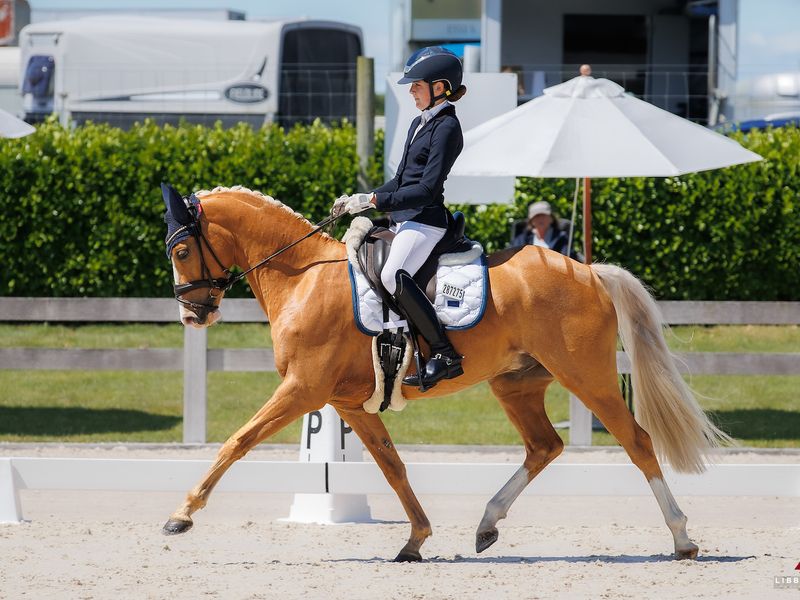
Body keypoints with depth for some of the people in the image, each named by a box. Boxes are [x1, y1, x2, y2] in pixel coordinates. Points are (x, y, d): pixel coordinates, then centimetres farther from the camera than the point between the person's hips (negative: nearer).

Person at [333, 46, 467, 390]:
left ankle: (445, 355, -29)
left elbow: (427, 189, -18)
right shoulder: (420, 123, 19)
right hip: (403, 219, 11)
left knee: (394, 275, -32)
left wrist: (374, 201, -19)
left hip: (425, 219, -11)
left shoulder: (446, 128, -11)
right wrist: (359, 202, 13)